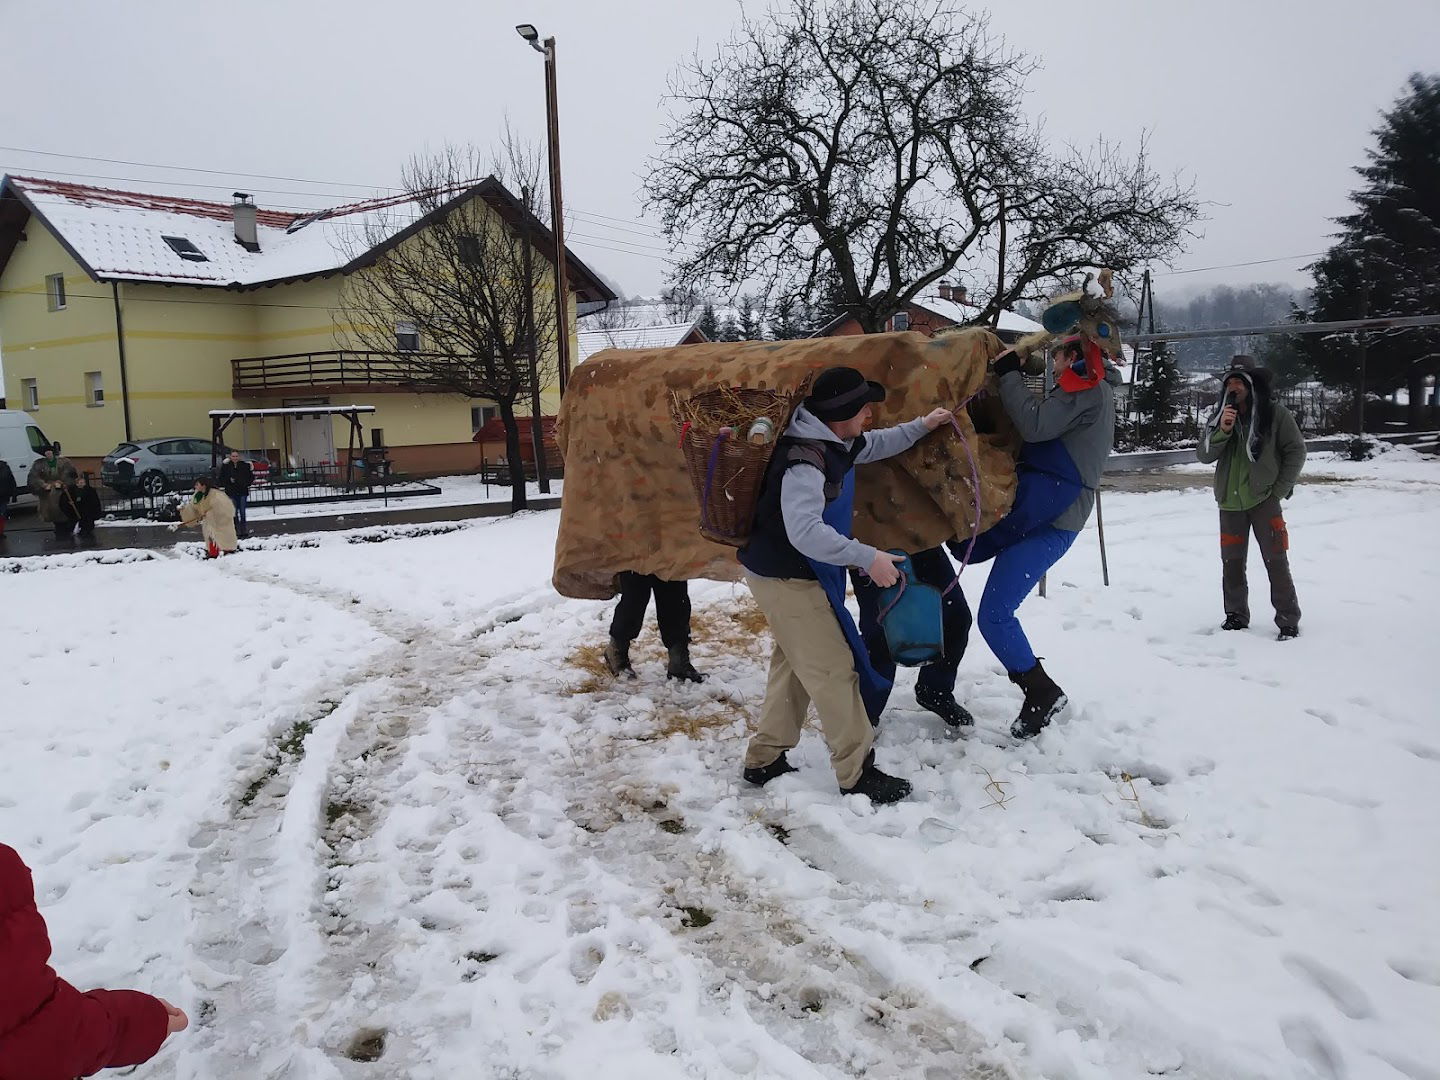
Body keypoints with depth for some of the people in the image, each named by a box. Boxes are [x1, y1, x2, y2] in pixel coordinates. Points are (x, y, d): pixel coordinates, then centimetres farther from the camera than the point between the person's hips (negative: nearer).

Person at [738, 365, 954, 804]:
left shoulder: (834, 444, 3)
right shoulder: (805, 459, -28)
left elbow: (875, 446, 25)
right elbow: (805, 531, -38)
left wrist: (921, 425, 23)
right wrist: (868, 558, -36)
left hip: (797, 573, 10)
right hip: (786, 578, -10)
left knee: (794, 666, 17)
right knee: (834, 671, -4)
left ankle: (764, 760, 26)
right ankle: (857, 775, 6)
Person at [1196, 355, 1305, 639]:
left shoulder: (1274, 413, -5)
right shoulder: (1219, 416, 4)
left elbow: (1296, 450, 0)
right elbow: (1204, 455, -2)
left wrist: (1279, 489, -4)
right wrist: (1222, 430, -18)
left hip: (1263, 499, -4)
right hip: (1230, 502, 4)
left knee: (1276, 561, -4)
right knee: (1232, 562, 11)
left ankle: (1288, 621, 3)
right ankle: (1236, 615, 25)